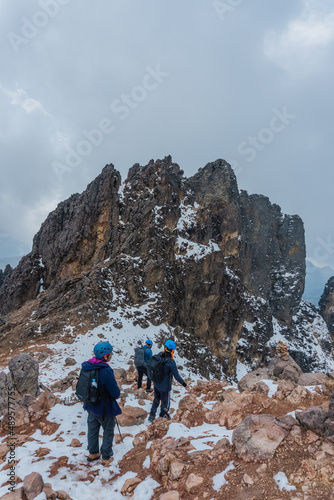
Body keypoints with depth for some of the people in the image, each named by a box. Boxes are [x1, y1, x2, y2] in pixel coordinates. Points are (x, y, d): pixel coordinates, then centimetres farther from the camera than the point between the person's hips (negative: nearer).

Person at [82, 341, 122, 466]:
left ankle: (93, 453, 44)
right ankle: (106, 457, 30)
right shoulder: (105, 371, -32)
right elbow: (116, 393, -26)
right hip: (105, 408, -6)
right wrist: (117, 391, -4)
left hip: (91, 406, 7)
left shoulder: (87, 366, -10)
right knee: (108, 432, 17)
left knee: (92, 429, 25)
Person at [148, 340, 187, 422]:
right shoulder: (171, 362, -31)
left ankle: (152, 416, 40)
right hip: (165, 387, -6)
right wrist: (183, 383, -9)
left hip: (156, 384, 6)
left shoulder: (159, 355, -13)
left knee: (156, 400, 28)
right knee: (165, 403, 19)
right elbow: (176, 375, -23)